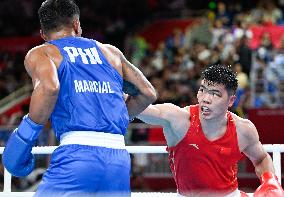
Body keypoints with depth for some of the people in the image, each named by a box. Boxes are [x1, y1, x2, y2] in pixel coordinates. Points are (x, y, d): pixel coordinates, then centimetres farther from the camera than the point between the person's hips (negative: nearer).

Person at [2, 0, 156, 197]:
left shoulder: (40, 54, 10)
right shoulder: (110, 52, 23)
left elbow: (49, 86, -13)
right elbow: (148, 93, 23)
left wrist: (25, 134, -5)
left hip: (77, 153, -4)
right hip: (120, 159, 4)